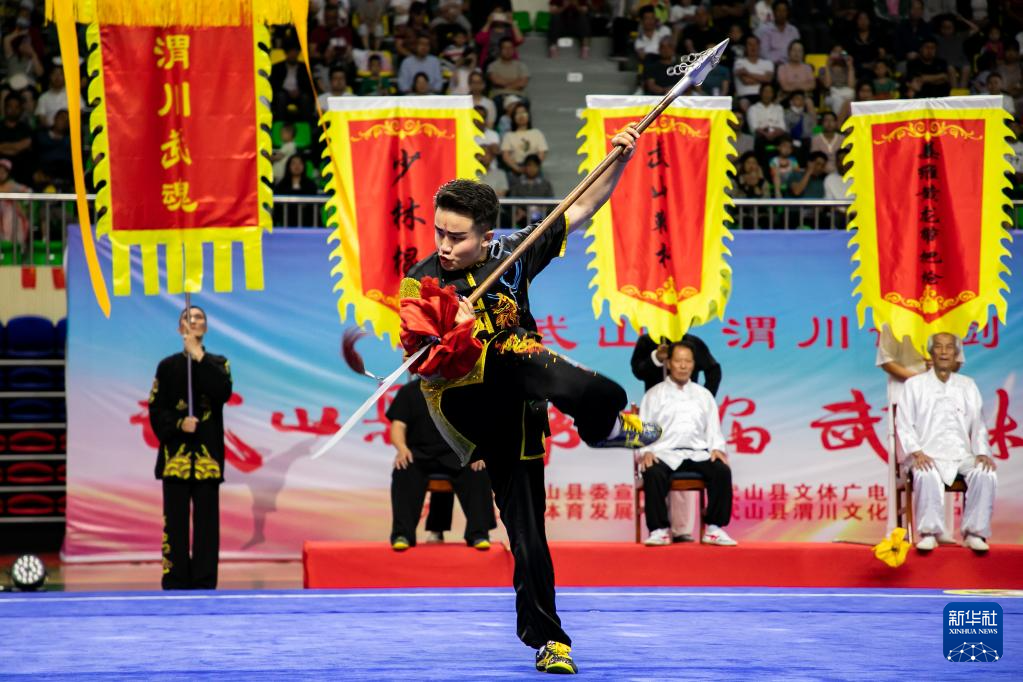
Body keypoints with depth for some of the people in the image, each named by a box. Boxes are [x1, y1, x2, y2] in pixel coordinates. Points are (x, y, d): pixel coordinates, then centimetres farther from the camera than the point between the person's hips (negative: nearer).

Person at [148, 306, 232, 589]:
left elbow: (223, 392, -12)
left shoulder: (218, 364, 10)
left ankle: (204, 583, 4)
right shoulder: (167, 366, 9)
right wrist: (178, 424, -13)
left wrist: (199, 356, -12)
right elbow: (156, 409, 4)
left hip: (208, 454, 0)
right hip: (175, 453, 0)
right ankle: (175, 584, 1)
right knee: (175, 521, -2)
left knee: (207, 521, 0)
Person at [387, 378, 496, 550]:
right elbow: (398, 426, 3)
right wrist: (402, 448, -19)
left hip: (454, 455, 1)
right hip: (420, 454, -1)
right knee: (404, 473, -34)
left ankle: (478, 533, -28)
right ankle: (402, 534, -34)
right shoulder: (409, 392, 11)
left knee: (478, 472, -30)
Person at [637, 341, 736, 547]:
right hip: (665, 454, -2)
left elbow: (713, 429, 16)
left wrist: (717, 448, -4)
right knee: (653, 473, -36)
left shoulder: (704, 395, 20)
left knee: (722, 470, -28)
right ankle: (659, 530, -29)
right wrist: (646, 451, -13)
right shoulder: (654, 395, 13)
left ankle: (714, 529, -23)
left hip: (698, 453, 2)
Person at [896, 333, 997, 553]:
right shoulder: (915, 385, 11)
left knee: (985, 474, -29)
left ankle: (974, 532, -23)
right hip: (929, 455, -2)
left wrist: (982, 453, -4)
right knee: (926, 475, -37)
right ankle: (929, 532, -30)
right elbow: (904, 424, 4)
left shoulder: (967, 386, 19)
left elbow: (978, 425, 14)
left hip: (962, 454, 2)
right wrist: (917, 452, -12)